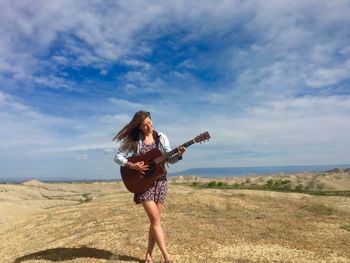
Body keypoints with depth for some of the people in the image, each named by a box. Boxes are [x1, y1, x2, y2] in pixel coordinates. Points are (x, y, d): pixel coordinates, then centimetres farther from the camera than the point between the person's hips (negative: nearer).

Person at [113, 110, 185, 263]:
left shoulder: (161, 137, 2)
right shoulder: (133, 140, -4)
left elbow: (170, 159, 2)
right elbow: (118, 157, -5)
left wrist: (179, 155, -18)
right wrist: (132, 166, -20)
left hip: (159, 180, 3)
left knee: (154, 220, 6)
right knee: (155, 219, -7)